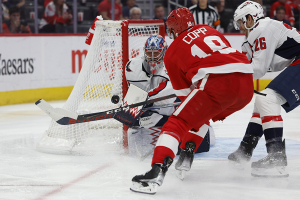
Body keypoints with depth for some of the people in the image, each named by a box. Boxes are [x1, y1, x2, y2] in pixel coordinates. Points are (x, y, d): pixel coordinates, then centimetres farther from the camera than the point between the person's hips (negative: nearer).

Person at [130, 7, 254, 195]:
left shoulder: (172, 52, 15)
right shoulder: (208, 30, 30)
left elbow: (184, 93, 19)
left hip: (218, 83, -6)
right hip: (247, 83, 6)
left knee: (177, 122, -3)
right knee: (202, 113, 33)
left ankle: (157, 172, -23)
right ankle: (187, 155, 25)